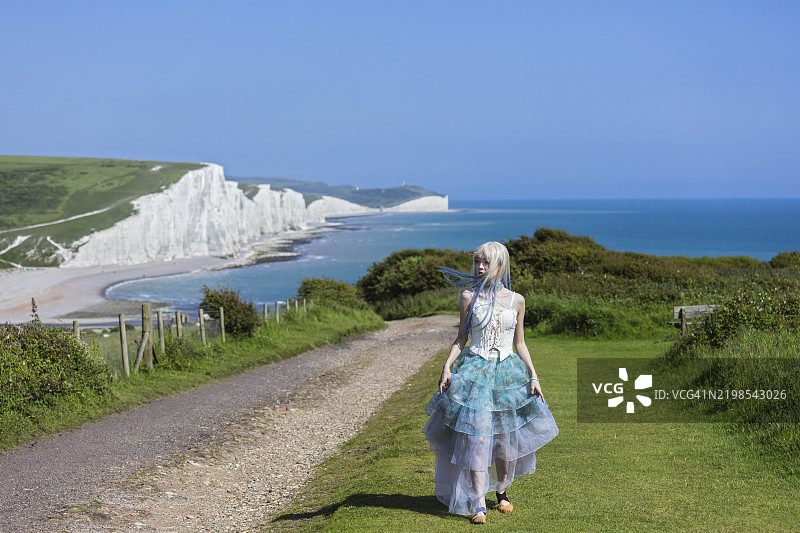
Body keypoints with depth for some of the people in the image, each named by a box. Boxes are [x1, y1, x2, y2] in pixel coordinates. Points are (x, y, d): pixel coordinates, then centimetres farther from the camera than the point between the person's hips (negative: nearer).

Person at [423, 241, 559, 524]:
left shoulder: (516, 300, 5)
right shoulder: (469, 296, 1)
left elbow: (519, 344, 11)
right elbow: (461, 338, 6)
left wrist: (533, 376, 5)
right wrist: (447, 366, -7)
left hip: (508, 372, 2)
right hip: (474, 370, -2)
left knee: (506, 437, 6)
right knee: (476, 437, -9)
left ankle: (502, 492, 26)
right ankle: (478, 504, -6)